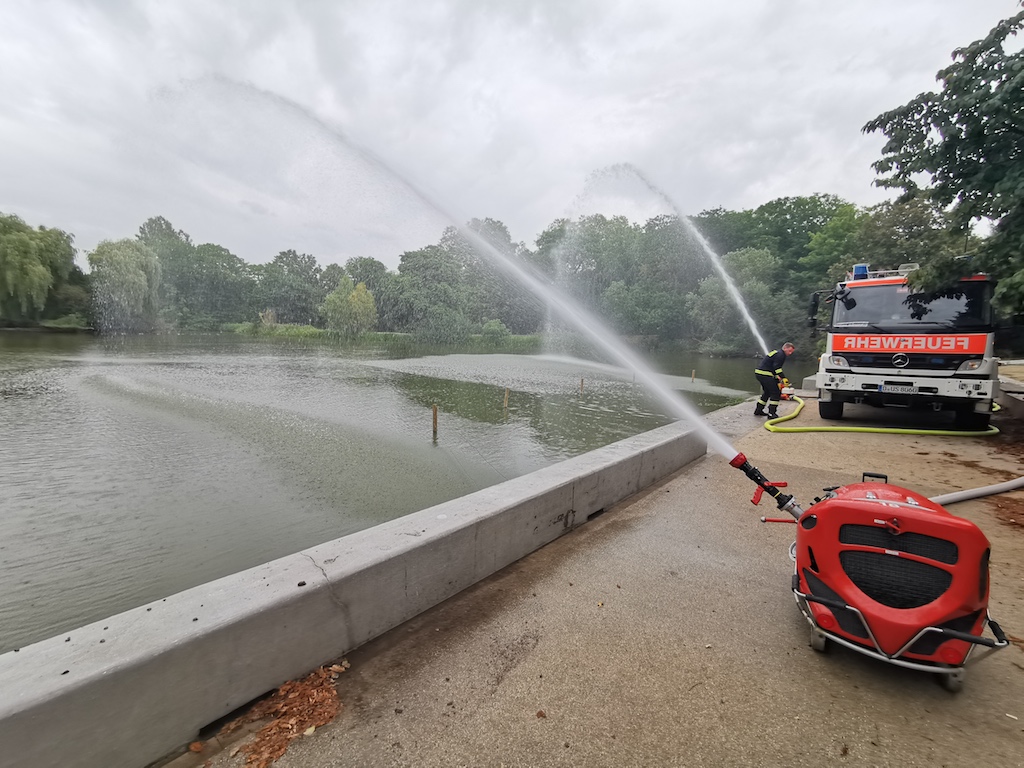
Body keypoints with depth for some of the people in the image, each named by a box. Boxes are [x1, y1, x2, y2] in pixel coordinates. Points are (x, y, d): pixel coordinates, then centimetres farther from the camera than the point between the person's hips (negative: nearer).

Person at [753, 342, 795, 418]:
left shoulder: (777, 353, 24)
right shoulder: (780, 354, -7)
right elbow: (777, 368, -18)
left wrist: (777, 381, 25)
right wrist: (783, 378, -19)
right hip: (765, 374, -10)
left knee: (767, 392, 22)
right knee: (776, 393, -4)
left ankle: (758, 410, 27)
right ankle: (771, 414, -5)